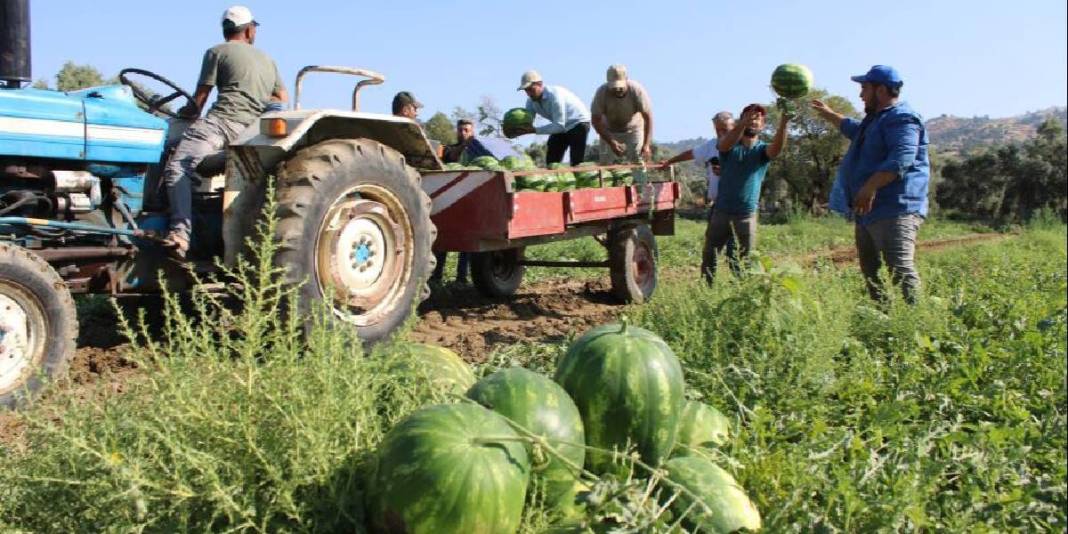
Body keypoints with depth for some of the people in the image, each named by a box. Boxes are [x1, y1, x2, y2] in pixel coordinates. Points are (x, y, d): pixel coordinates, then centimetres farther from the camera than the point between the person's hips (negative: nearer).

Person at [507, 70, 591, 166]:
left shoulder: (554, 95, -31)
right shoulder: (531, 101, -8)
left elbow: (559, 125, -34)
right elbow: (526, 123, -9)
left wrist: (534, 130, -41)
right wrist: (514, 131, -32)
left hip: (578, 123, -8)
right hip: (561, 126, 8)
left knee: (576, 164, -16)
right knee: (551, 162, 3)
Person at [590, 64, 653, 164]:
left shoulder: (637, 90, -27)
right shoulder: (602, 92, -25)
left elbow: (648, 117, -25)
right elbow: (596, 120, -21)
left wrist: (646, 145, -34)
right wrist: (611, 142, -30)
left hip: (634, 129, -1)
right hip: (609, 131, 1)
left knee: (637, 163, -11)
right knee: (606, 165, -7)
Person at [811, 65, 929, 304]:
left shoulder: (902, 119, -12)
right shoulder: (876, 119, 23)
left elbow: (901, 159, -27)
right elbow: (853, 129, 47)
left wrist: (870, 187, -32)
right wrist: (828, 114, 52)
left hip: (894, 211, -11)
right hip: (867, 211, 11)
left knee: (901, 270, -20)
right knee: (870, 271, 15)